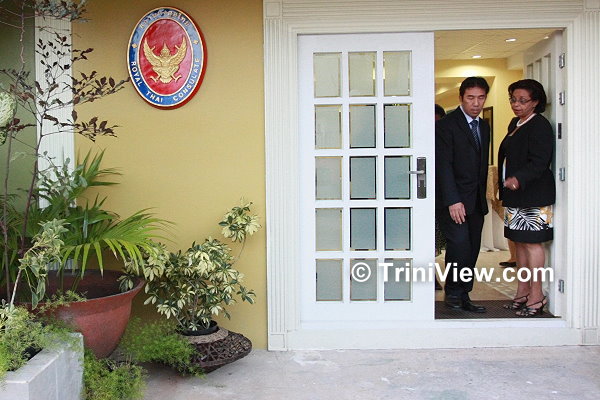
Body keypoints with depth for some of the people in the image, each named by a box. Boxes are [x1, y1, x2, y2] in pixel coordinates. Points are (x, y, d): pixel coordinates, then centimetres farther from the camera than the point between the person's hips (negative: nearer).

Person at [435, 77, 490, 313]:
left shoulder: (484, 127, 16)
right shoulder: (446, 125, -7)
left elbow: (482, 165, 17)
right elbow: (443, 166, -14)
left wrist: (482, 199, 12)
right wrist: (453, 201, -20)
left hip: (475, 202, 7)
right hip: (453, 200, -7)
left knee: (471, 250, 6)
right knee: (459, 244, -15)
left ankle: (462, 297, 14)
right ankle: (453, 293, 1)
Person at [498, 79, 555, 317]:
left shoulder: (540, 126, -11)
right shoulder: (515, 124, 16)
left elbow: (539, 163, -21)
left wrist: (518, 179, -36)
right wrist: (505, 186, 16)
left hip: (533, 196, -9)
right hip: (515, 194, 9)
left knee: (532, 242, -5)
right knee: (520, 242, 12)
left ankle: (536, 296, 4)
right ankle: (522, 292, 22)